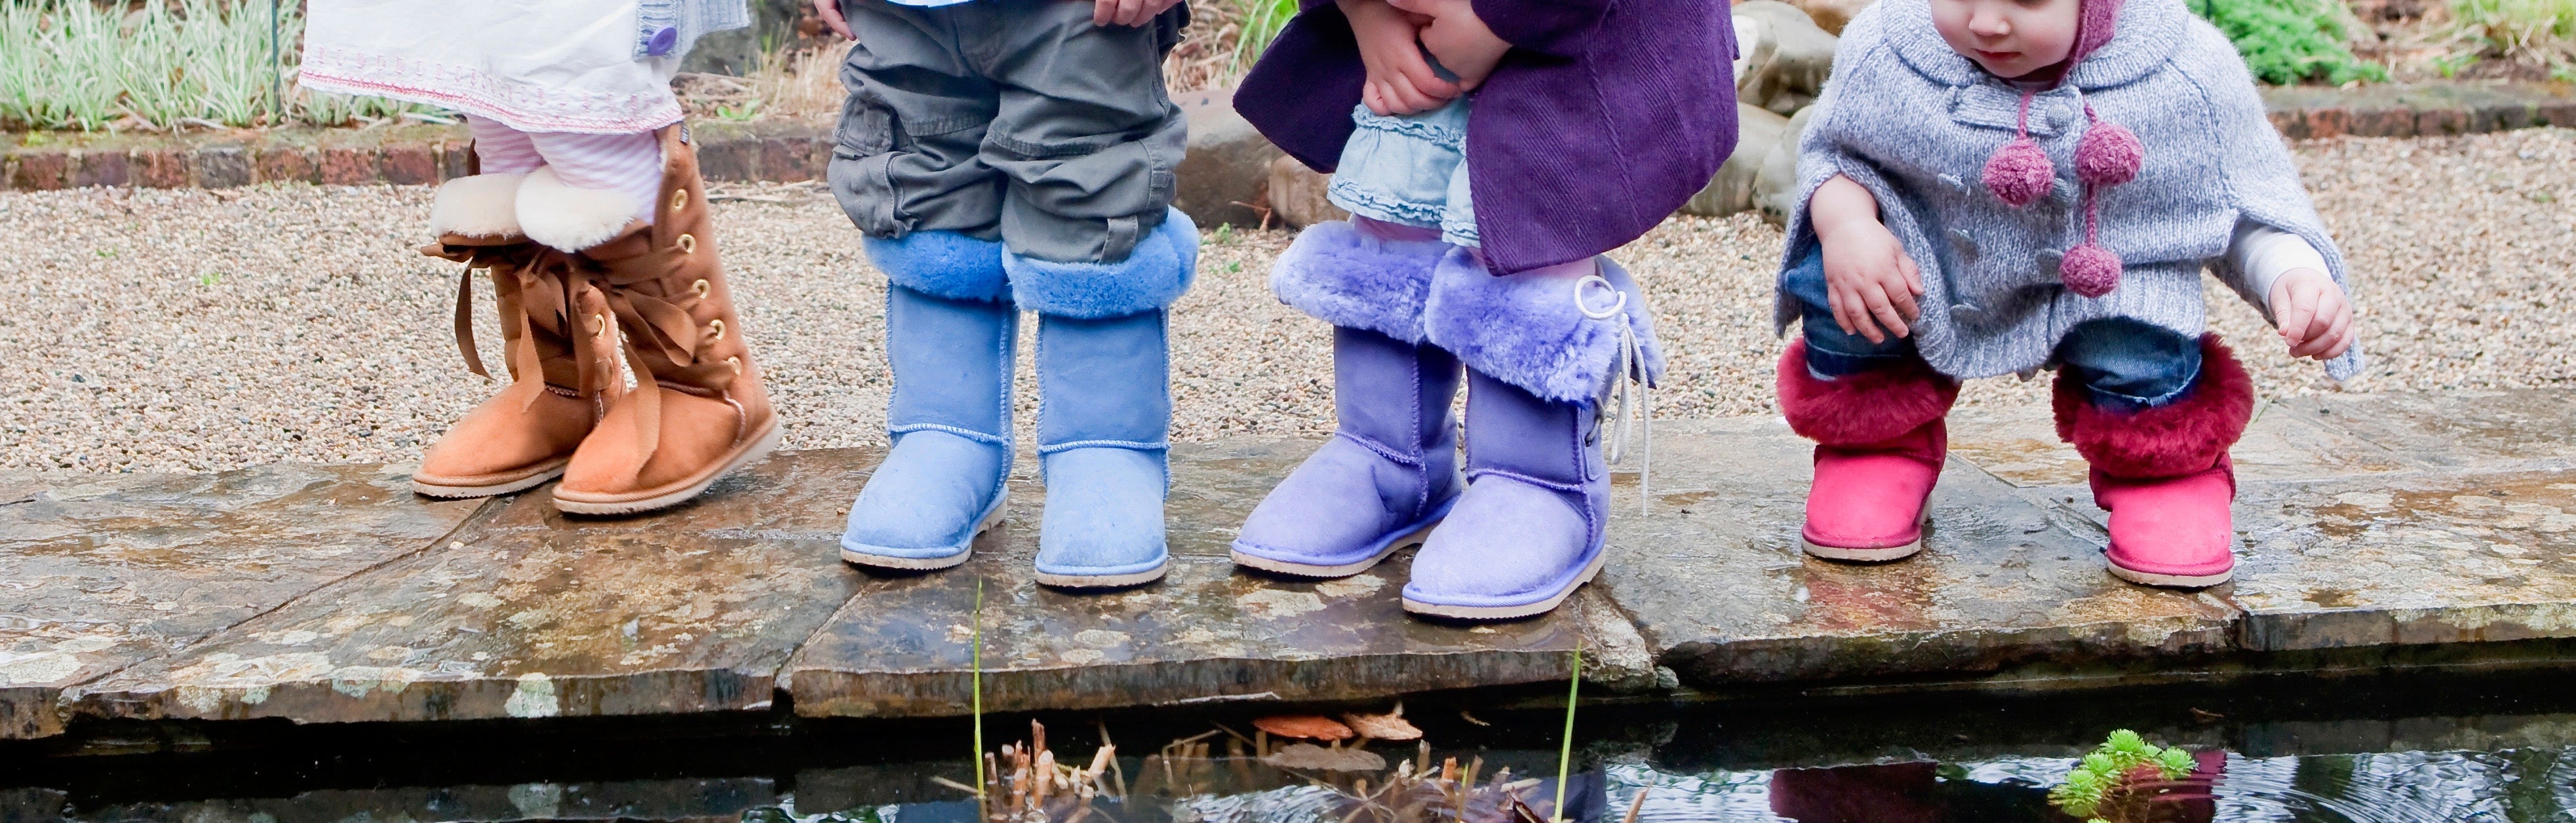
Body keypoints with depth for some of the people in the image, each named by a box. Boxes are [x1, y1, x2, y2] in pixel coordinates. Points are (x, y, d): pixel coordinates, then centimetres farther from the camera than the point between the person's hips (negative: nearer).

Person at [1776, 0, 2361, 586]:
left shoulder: (2190, 76, -20)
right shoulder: (1882, 54, -20)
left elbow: (2250, 210, -7)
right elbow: (1836, 150, -2)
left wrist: (2296, 275, -28)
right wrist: (1844, 223, -25)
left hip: (2110, 290, -1)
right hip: (1928, 280, 1)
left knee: (2140, 357, -31)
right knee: (1838, 265, -27)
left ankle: (2161, 468, 10)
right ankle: (1874, 440, 4)